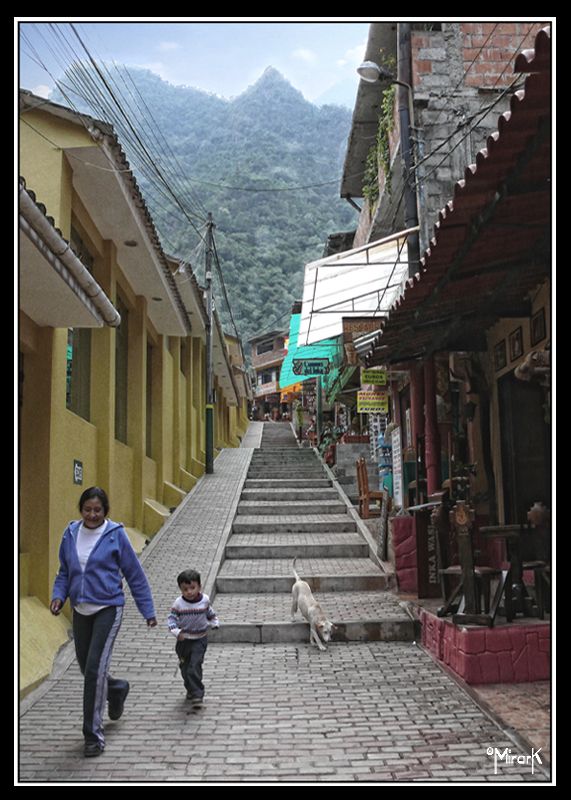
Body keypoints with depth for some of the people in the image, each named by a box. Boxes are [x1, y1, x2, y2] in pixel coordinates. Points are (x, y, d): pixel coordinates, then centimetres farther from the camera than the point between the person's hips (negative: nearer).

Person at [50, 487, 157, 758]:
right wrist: (58, 596, -6)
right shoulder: (71, 534, 1)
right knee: (86, 668, 16)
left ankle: (94, 734, 3)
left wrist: (148, 611, 0)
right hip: (81, 611, 5)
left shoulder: (115, 535, -10)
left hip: (108, 609, -5)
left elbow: (135, 575, -3)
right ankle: (117, 688, 49)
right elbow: (64, 572, 13)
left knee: (95, 668, -11)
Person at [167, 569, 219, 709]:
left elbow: (211, 614, 13)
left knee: (194, 667, -15)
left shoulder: (204, 600, -6)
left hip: (199, 640, -2)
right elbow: (171, 619, -10)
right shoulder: (178, 603, -11)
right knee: (185, 667, 15)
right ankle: (191, 690, 37)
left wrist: (215, 624, 5)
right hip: (183, 640, 2)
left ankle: (197, 695, -12)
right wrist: (176, 632, -24)